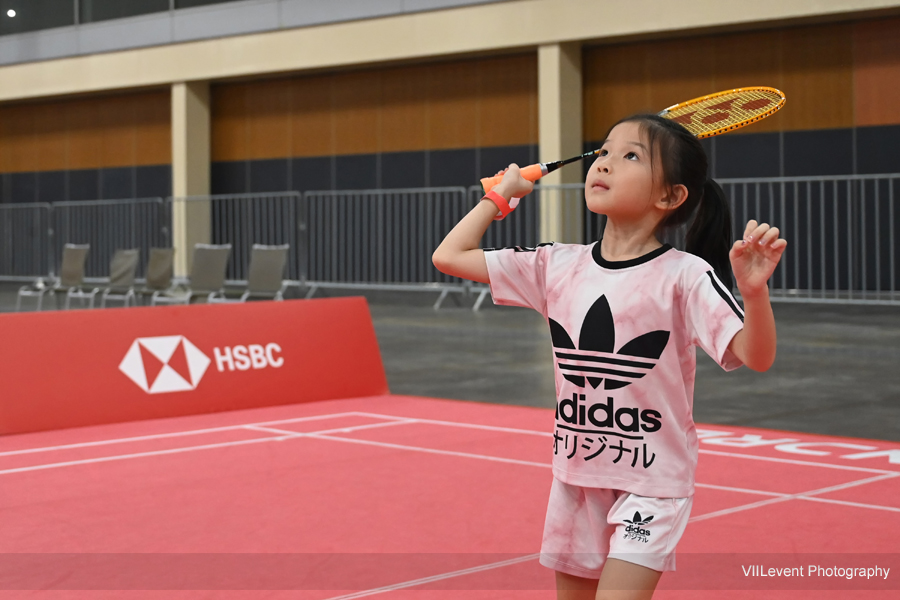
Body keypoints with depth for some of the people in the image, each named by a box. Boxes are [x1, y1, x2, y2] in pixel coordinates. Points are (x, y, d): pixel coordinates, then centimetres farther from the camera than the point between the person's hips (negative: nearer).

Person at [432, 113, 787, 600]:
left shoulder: (684, 275, -13)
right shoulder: (558, 266, 0)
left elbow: (755, 357, -21)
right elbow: (450, 256, 3)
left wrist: (754, 289, -38)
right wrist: (501, 194, 8)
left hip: (650, 482, -5)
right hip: (575, 474, 5)